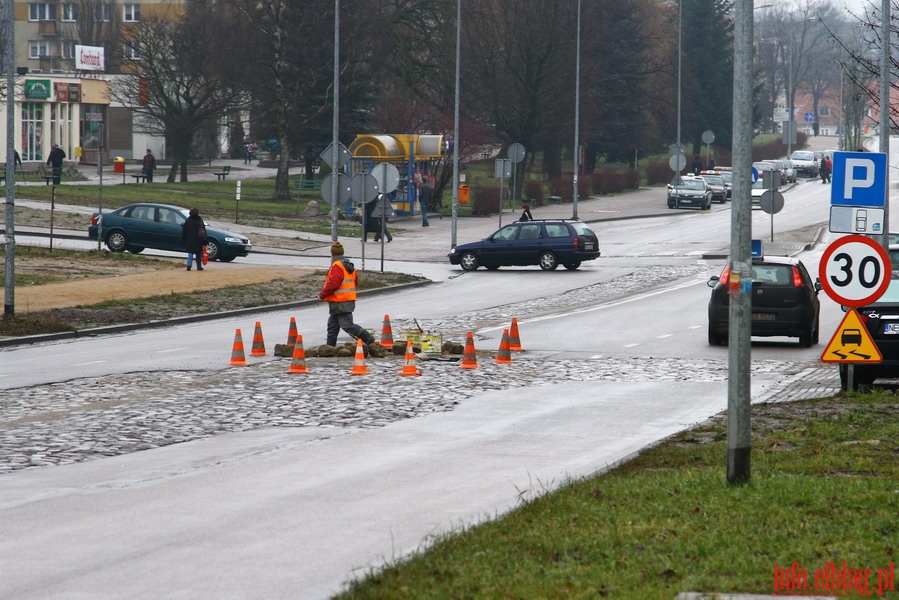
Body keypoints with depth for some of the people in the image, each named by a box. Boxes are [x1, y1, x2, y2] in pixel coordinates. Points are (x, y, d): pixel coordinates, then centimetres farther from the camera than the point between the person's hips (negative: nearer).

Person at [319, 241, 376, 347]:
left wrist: (322, 295, -11)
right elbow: (356, 282, 22)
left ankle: (368, 339, -10)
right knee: (332, 325, 13)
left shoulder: (337, 266, -16)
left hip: (340, 303, -10)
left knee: (347, 325, -9)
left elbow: (333, 284, -23)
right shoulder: (349, 266, 14)